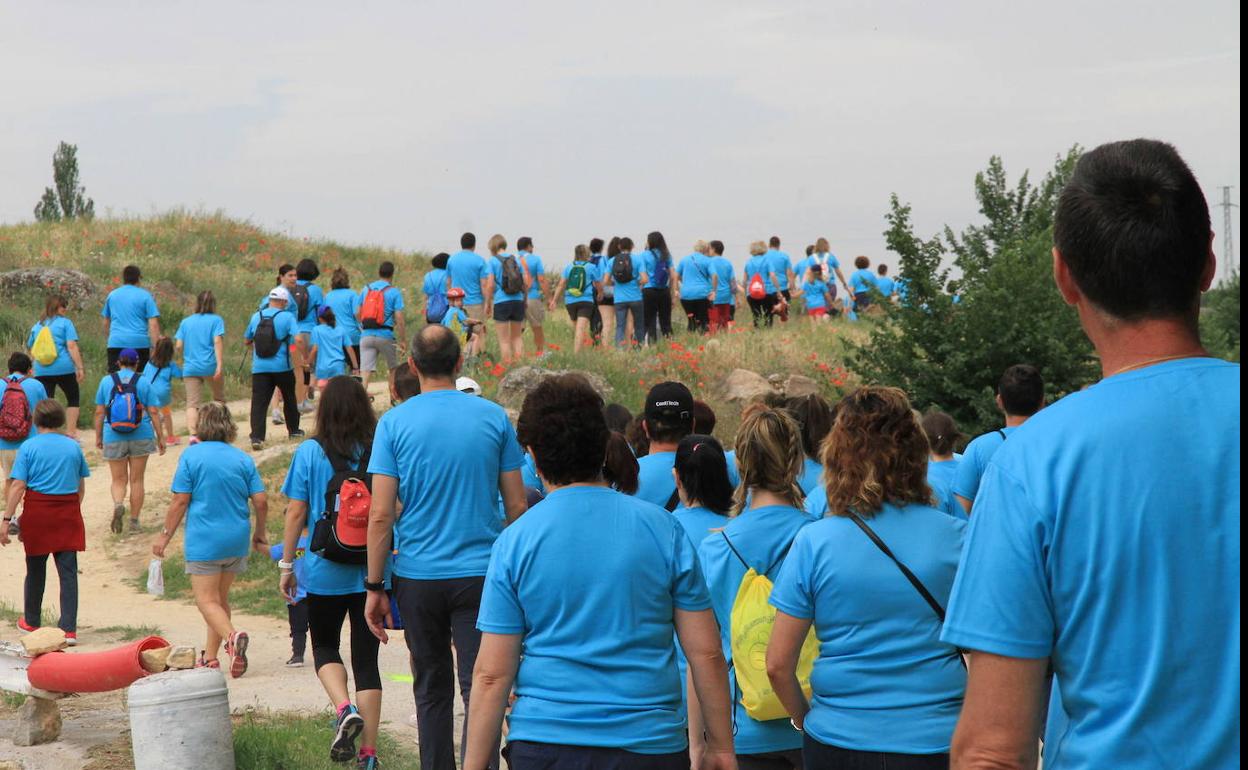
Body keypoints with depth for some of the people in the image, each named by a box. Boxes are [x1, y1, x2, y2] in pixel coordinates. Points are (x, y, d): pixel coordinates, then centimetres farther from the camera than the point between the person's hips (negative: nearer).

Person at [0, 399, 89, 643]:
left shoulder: (29, 447, -5)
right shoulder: (73, 446, 3)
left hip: (38, 513, -1)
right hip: (68, 513, 1)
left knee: (36, 568, 15)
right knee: (68, 570, 0)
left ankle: (31, 621, 32)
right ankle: (69, 628, -7)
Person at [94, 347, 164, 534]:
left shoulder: (106, 381, 0)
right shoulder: (143, 382, -1)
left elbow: (99, 412, 0)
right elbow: (152, 412, -2)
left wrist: (98, 436, 9)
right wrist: (160, 437, 3)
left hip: (114, 437, 0)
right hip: (141, 436, 0)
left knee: (118, 480, 10)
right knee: (137, 480, 9)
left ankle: (118, 504, -20)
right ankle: (134, 521, 11)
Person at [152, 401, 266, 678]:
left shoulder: (192, 455, -5)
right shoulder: (242, 459, 4)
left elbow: (180, 501, -8)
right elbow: (261, 501, 0)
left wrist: (165, 535, 1)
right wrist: (259, 533, 16)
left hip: (203, 540, -4)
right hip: (237, 540, 5)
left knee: (207, 601, -4)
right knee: (220, 598, 18)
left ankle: (232, 636, -31)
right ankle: (210, 657, 23)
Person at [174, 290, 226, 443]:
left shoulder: (185, 322, 13)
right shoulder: (216, 320, 3)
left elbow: (179, 346, 8)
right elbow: (218, 342, -10)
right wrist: (220, 364, -16)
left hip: (190, 368, 2)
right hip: (210, 367, -2)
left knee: (192, 404, -6)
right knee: (219, 398, 21)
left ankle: (193, 434, -24)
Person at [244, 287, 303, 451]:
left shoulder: (256, 317, 6)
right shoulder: (287, 317, -5)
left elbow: (246, 341, 15)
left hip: (259, 368, 1)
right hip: (282, 367, -1)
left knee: (258, 402, -3)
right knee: (289, 399, 20)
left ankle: (257, 437, -16)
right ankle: (293, 430, 34)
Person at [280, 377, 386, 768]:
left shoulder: (310, 453, -6)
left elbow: (296, 513, -5)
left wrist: (287, 563, 5)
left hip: (326, 570, -2)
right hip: (372, 571, 2)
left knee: (325, 647, 18)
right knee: (366, 658, 9)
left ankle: (344, 709, -9)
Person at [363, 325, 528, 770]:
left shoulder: (394, 423, -3)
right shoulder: (493, 417, 0)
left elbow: (380, 515, -6)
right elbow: (517, 507, 3)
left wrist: (374, 587, 1)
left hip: (418, 577, 1)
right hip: (481, 573, 0)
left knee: (432, 688, 14)